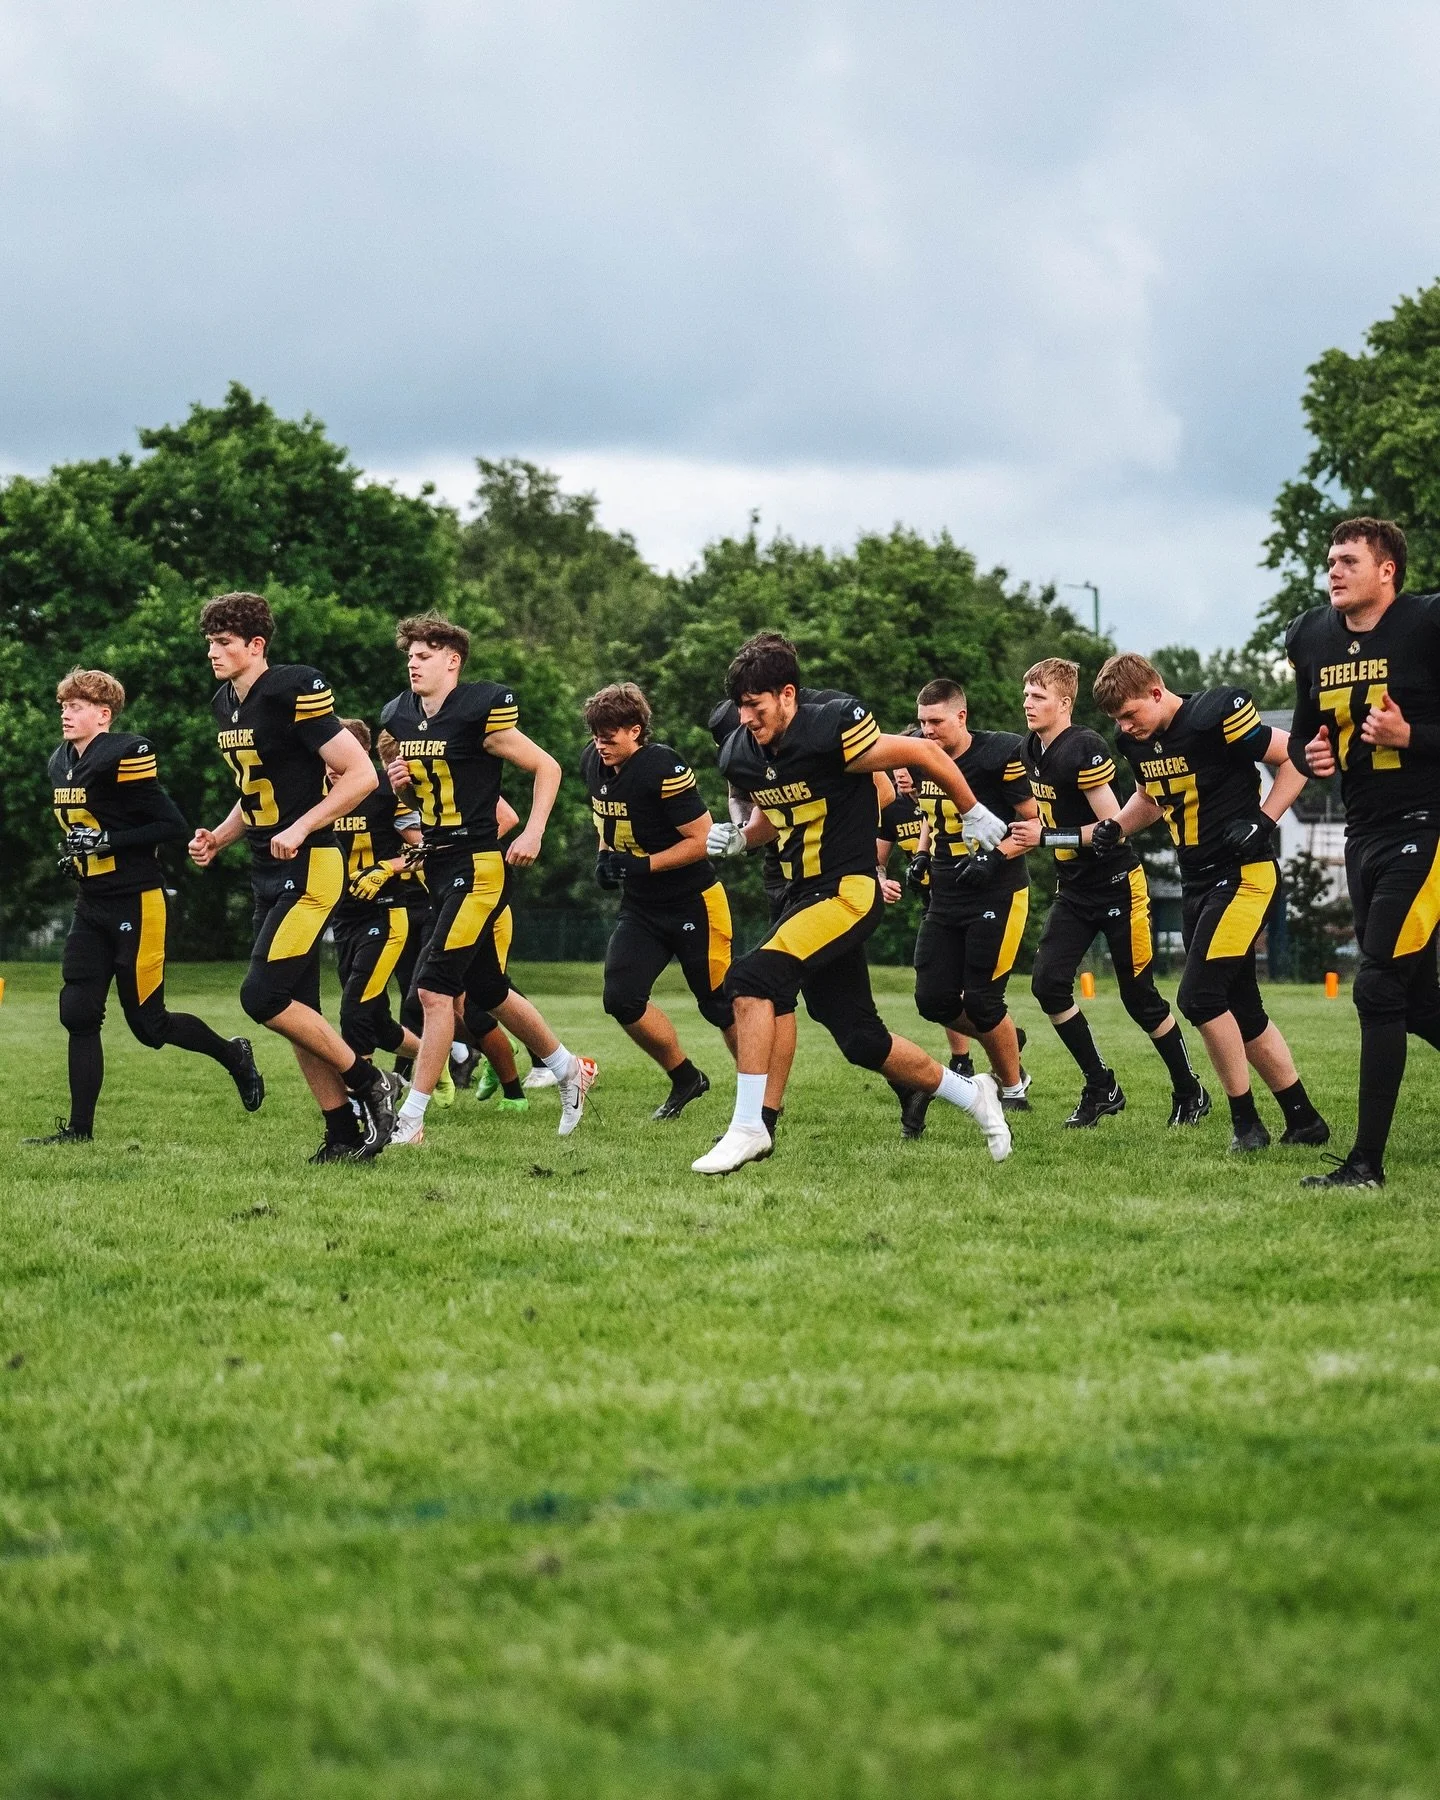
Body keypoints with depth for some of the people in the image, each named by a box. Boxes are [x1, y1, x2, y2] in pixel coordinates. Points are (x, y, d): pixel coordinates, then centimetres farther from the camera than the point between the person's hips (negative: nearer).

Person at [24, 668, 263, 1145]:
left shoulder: (123, 758, -16)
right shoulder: (61, 765, 10)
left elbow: (173, 827, -17)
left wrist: (107, 842, -21)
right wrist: (74, 856, 7)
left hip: (136, 904, -8)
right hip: (92, 906, 8)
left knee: (148, 1024, -2)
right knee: (77, 1013, -2)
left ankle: (234, 1056, 23)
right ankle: (79, 1127, 2)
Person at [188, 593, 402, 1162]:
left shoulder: (293, 693, -16)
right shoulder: (225, 705, 12)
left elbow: (361, 774, -17)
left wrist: (300, 828, -22)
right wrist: (219, 837, 9)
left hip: (307, 869, -9)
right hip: (268, 872, 9)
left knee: (262, 997, -15)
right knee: (297, 1011, 7)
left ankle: (370, 1084, -2)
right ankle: (345, 1135, 12)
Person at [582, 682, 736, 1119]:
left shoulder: (664, 770, -24)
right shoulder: (594, 765, -1)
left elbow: (702, 840, -20)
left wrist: (643, 865, -26)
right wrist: (605, 856, 1)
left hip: (693, 903, -7)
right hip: (641, 907, 7)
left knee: (720, 1006, 2)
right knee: (621, 998, -9)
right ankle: (685, 1078, 11)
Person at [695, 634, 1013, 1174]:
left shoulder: (831, 734, -20)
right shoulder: (740, 756, 2)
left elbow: (925, 754, -9)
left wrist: (973, 813, 3)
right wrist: (739, 838, 2)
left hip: (847, 892, -8)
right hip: (803, 896, 8)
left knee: (752, 979, -25)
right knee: (861, 1040, 13)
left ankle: (748, 1127, -20)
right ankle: (972, 1094, 33)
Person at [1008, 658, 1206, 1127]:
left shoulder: (1084, 749, -20)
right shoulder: (1031, 751, 4)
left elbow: (1111, 828, -21)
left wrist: (1047, 838, -22)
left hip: (1117, 886, -7)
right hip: (1073, 890, 7)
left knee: (1140, 997, 0)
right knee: (1048, 983, -7)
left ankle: (1189, 1093, 18)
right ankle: (1101, 1088, 5)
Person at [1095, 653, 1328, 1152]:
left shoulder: (1216, 715, -18)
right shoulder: (1135, 741, 5)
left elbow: (1295, 758, -11)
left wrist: (1262, 821, -18)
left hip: (1244, 875, -8)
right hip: (1197, 882, 8)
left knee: (1199, 996, -16)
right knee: (1241, 1011, 9)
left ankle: (1246, 1122, -5)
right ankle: (1304, 1121, 19)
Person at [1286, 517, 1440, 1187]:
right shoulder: (1313, 640, 8)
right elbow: (1303, 731, 21)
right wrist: (1311, 756, 0)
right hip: (1365, 832, 7)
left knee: (1378, 989, -12)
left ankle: (1367, 1161, -9)